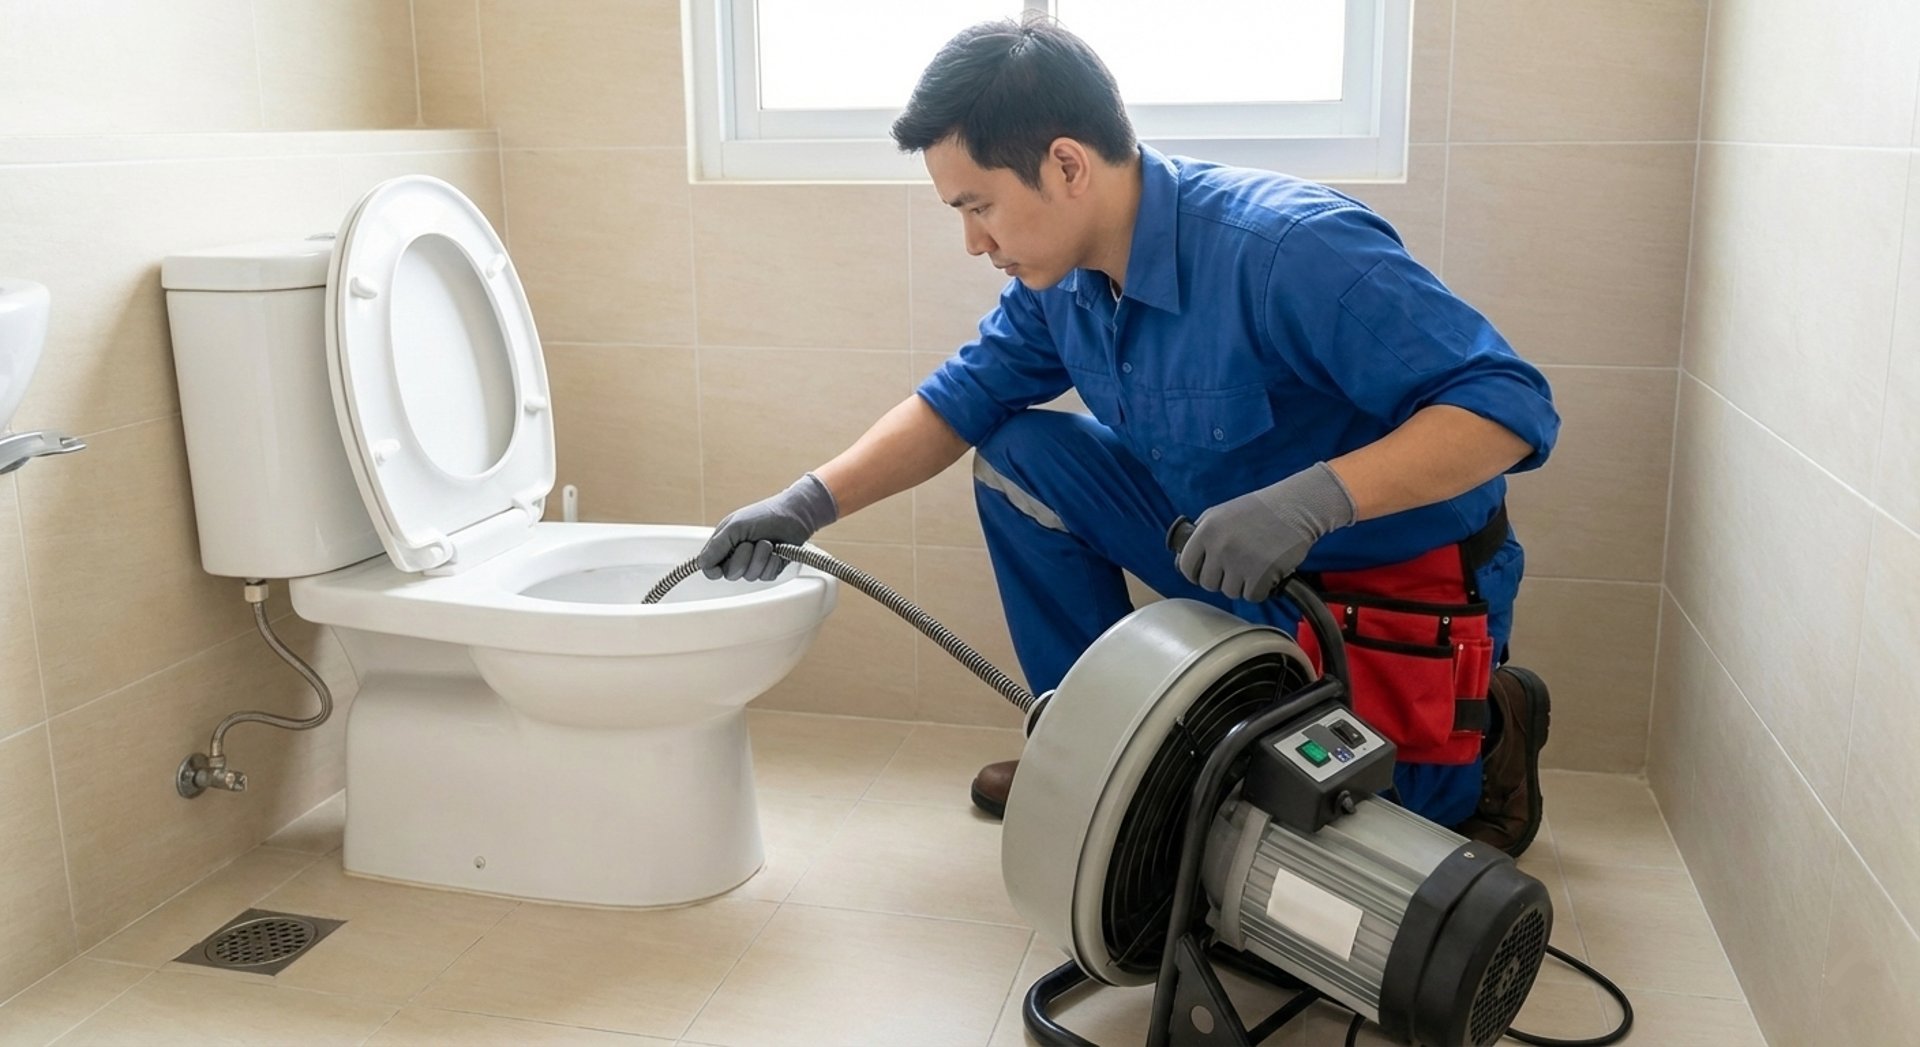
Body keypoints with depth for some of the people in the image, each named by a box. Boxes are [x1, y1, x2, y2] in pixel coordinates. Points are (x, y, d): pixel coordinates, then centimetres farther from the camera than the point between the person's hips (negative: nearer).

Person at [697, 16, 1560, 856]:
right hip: (1233, 555, 7)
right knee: (1020, 458, -4)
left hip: (1396, 590, -7)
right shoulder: (1061, 273, -7)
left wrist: (1315, 498, -45)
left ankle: (1484, 730, 17)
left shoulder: (1292, 250, -31)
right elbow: (963, 398, 4)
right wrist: (810, 502, -9)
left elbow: (1510, 405, -30)